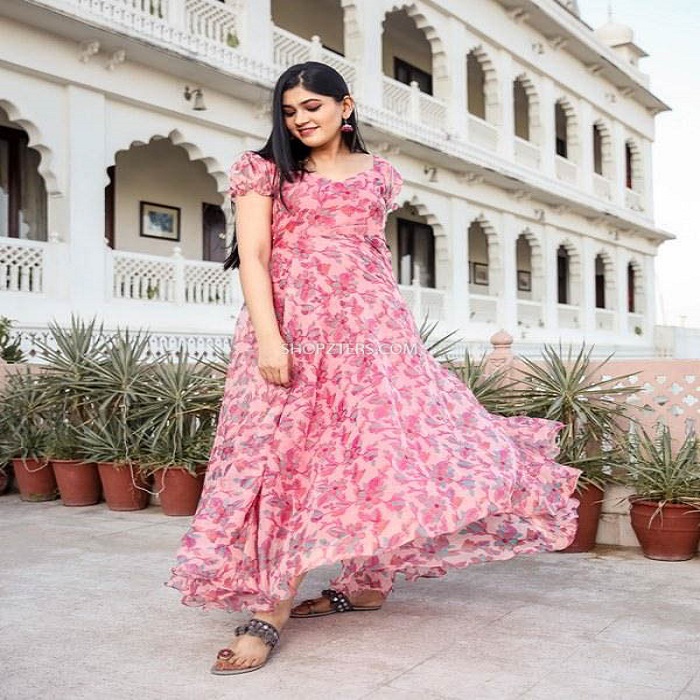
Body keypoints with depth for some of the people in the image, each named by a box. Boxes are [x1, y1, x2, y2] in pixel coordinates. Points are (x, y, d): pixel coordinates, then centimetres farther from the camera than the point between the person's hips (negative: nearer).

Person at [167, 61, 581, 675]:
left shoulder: (377, 173, 16)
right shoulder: (265, 170, 7)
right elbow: (252, 256, -3)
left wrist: (394, 326, 15)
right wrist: (269, 336, -16)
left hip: (368, 326, 2)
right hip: (293, 327, -2)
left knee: (373, 447, -4)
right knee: (286, 457, -6)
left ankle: (367, 581, 11)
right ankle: (271, 608, -1)